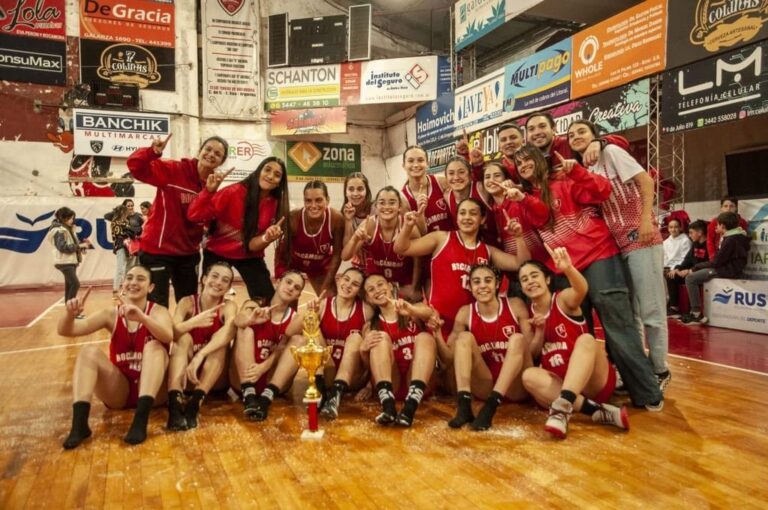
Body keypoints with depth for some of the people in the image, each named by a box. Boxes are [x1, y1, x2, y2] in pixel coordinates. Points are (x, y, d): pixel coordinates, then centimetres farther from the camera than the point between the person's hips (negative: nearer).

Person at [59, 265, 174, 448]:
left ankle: (141, 420, -40)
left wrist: (141, 317, -46)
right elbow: (65, 331, -6)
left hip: (151, 389, -2)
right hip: (118, 390, 3)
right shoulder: (111, 314, 4)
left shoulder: (158, 311, -4)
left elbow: (168, 337, -28)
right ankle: (79, 423, -29)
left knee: (155, 347, -28)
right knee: (90, 351, -18)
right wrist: (70, 314, -29)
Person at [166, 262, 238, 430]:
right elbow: (172, 333, -23)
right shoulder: (187, 302, -6)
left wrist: (200, 355, -45)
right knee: (183, 337, -24)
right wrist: (194, 322, -44)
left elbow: (229, 331, -30)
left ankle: (195, 402, -40)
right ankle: (174, 403, -42)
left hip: (215, 375, 0)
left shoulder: (229, 306, -7)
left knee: (220, 340, -26)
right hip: (184, 369, 1)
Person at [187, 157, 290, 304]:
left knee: (268, 301, -10)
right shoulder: (234, 192, -18)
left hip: (249, 257, 2)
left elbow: (253, 245, -11)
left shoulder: (276, 205, -10)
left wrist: (267, 238, -34)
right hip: (217, 253, -2)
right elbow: (194, 215, -20)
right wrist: (209, 190, -35)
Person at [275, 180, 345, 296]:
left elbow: (337, 254, -17)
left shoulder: (336, 218, -30)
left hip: (321, 264, 2)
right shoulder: (293, 218, -33)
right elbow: (282, 252, -19)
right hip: (291, 262, -2)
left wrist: (325, 285, -15)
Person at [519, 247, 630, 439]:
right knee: (529, 375, -27)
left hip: (595, 382, -3)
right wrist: (539, 331, -13)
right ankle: (597, 410, -31)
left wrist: (568, 269, -53)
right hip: (560, 385, 3)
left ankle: (563, 408, -45)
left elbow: (581, 290, -30)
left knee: (585, 340, -31)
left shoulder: (564, 299, -4)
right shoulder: (528, 314, 9)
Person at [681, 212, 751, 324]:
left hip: (729, 271, -10)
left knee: (690, 278, -15)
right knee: (694, 275, 16)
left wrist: (696, 267, -7)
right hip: (728, 268, 10)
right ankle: (694, 311, 14)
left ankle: (697, 315, -15)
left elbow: (717, 262, -17)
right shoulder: (735, 236, 14)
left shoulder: (731, 240, -17)